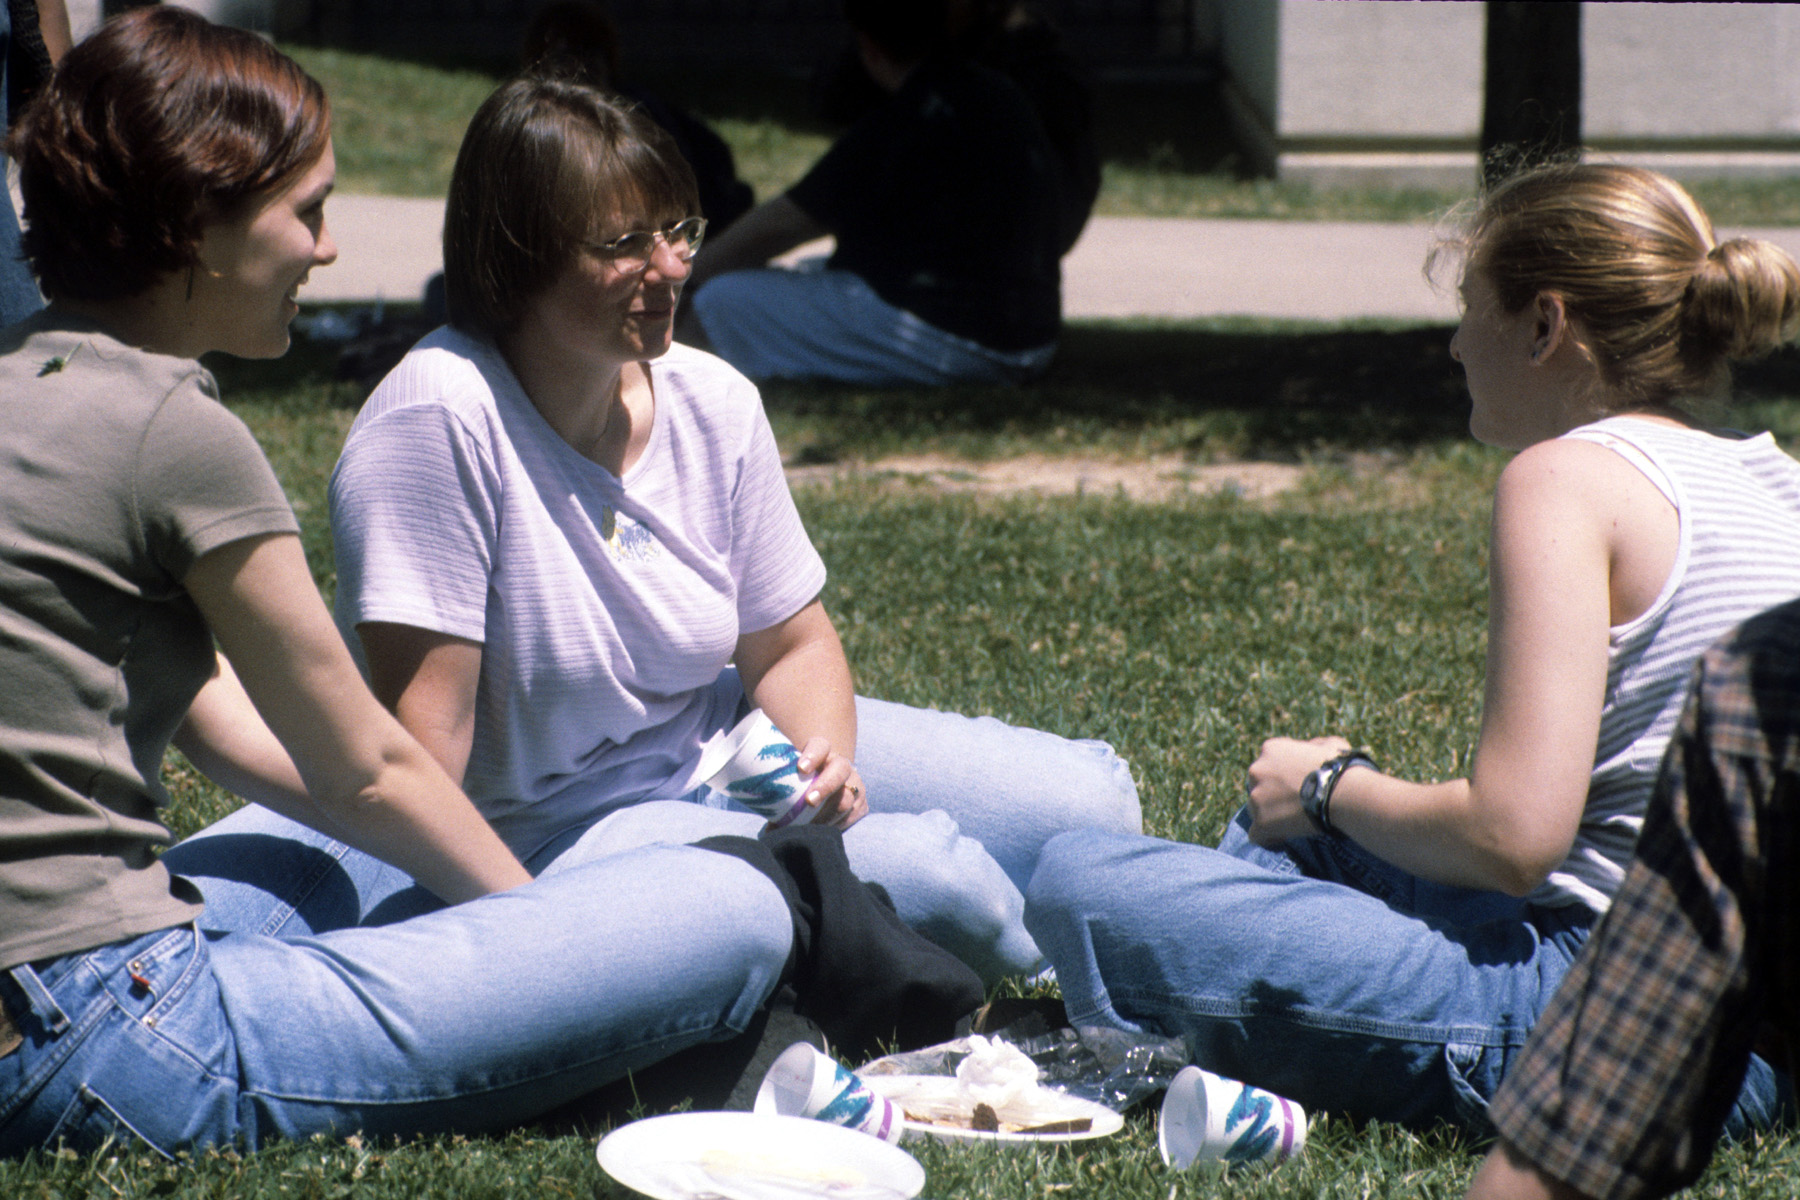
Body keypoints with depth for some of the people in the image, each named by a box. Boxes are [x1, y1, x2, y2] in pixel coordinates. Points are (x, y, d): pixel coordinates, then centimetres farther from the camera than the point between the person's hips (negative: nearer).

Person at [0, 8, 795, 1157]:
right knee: (733, 914, -13)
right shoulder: (170, 427, -12)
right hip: (98, 1046, -10)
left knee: (358, 856, 37)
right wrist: (540, 918, 15)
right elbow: (365, 766, -2)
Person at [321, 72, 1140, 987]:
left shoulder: (714, 403, -1)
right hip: (550, 833, -7)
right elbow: (426, 729, -24)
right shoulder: (437, 421, -23)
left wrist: (825, 757, -12)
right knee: (929, 879, -26)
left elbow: (791, 644, 9)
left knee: (1087, 803, -1)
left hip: (719, 754, 7)